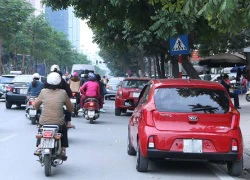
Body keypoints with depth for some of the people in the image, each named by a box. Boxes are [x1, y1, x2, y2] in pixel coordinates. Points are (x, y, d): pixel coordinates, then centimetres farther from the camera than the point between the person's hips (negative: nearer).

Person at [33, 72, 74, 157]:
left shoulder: (43, 92, -2)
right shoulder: (63, 93, -3)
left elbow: (35, 106, 10)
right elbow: (71, 109, 5)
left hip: (44, 123, 0)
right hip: (59, 123, 0)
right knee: (64, 129, 34)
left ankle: (39, 146, 21)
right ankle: (63, 149, 24)